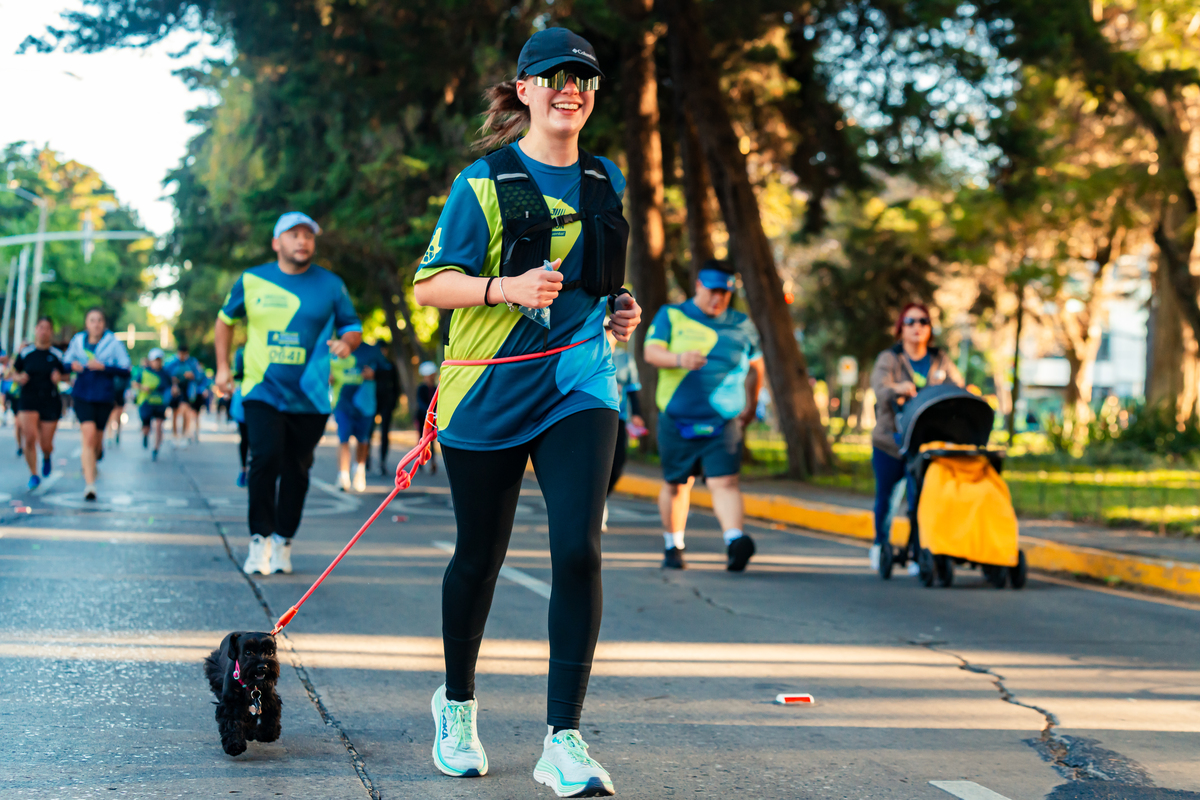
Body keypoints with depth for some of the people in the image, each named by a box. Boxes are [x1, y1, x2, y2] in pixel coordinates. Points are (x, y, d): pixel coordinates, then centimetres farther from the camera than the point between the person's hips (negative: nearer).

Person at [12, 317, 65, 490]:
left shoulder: (57, 355, 2)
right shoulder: (25, 352, 2)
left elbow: (66, 376, 10)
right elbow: (15, 373, 11)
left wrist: (59, 378, -13)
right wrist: (19, 378, -11)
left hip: (50, 402, 0)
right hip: (28, 400, 0)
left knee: (46, 445, 1)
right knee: (30, 438, -17)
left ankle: (46, 457, 40)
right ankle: (33, 474, 2)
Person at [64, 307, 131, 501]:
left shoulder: (114, 343, -4)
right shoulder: (77, 341, 4)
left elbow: (126, 371, -8)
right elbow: (66, 360, 17)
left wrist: (103, 367, -20)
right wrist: (72, 365, -6)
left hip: (104, 397, 1)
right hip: (82, 395, 0)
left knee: (97, 440, 12)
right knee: (89, 434, -19)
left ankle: (89, 465, 48)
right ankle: (90, 484, -21)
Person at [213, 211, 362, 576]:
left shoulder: (330, 285, 2)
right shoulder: (251, 281, 3)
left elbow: (353, 327, 8)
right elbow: (225, 319, 17)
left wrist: (347, 341, -16)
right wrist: (223, 367, 10)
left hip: (310, 396, 1)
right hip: (263, 391, -1)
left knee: (296, 470, 5)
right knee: (265, 458, -16)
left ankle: (283, 541, 20)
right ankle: (260, 538, -3)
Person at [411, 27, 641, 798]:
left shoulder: (607, 181, 11)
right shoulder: (485, 181, -4)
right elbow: (430, 284, -6)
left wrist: (620, 308, 7)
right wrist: (506, 286, -22)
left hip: (578, 387, 3)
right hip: (490, 390, -2)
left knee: (579, 551, -14)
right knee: (479, 557, 10)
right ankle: (457, 702, 35)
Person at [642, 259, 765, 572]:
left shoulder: (742, 326, 12)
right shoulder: (671, 316, 6)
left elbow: (755, 367, 26)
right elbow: (651, 352, -9)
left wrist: (751, 406, 25)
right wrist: (679, 359, -28)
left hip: (724, 422, 0)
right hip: (677, 420, 0)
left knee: (724, 481, -17)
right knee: (675, 485, 9)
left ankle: (735, 540, -32)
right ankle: (673, 545, 25)